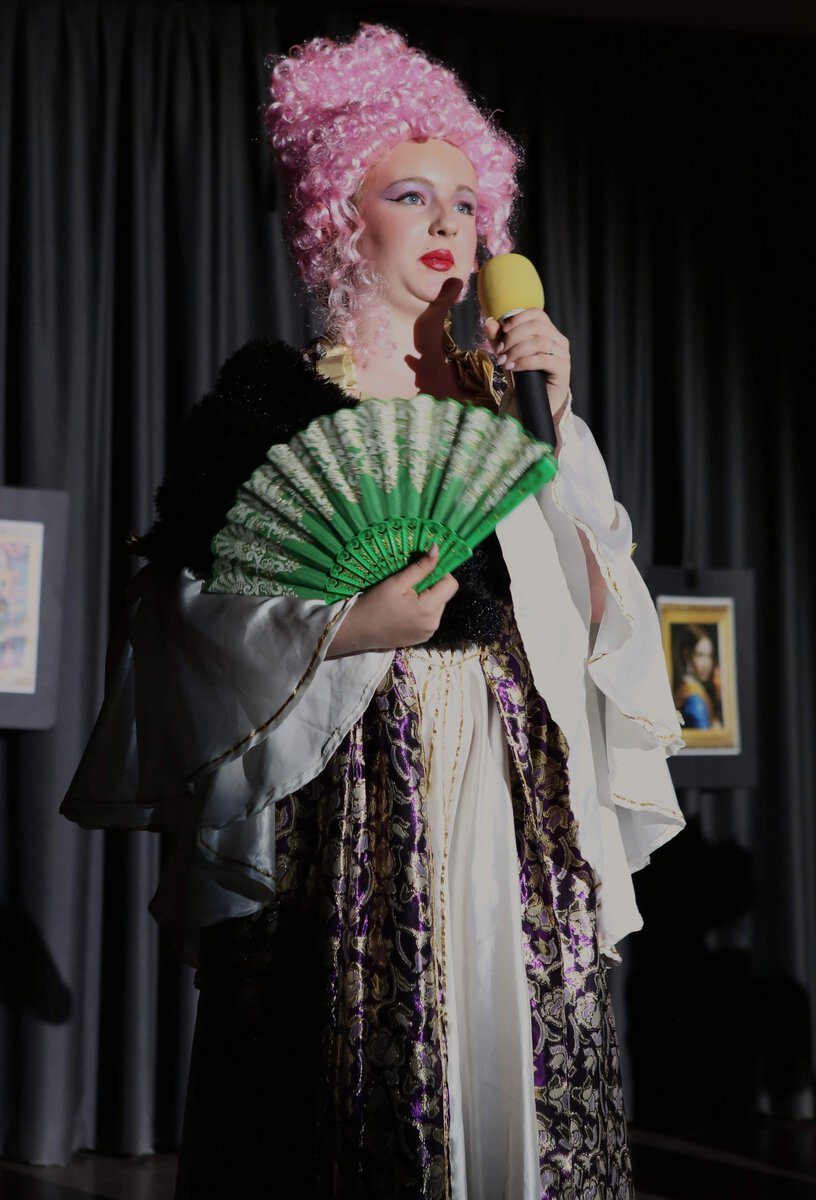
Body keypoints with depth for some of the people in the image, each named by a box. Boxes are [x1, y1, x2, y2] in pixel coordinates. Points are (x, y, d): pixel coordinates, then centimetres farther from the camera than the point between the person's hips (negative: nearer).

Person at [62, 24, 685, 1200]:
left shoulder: (508, 392, 16)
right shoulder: (277, 398, 3)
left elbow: (597, 610, 8)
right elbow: (189, 613, -3)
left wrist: (547, 433, -1)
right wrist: (346, 629, -16)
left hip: (518, 793, 4)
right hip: (349, 798, -4)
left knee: (524, 1084, -1)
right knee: (359, 1089, -7)